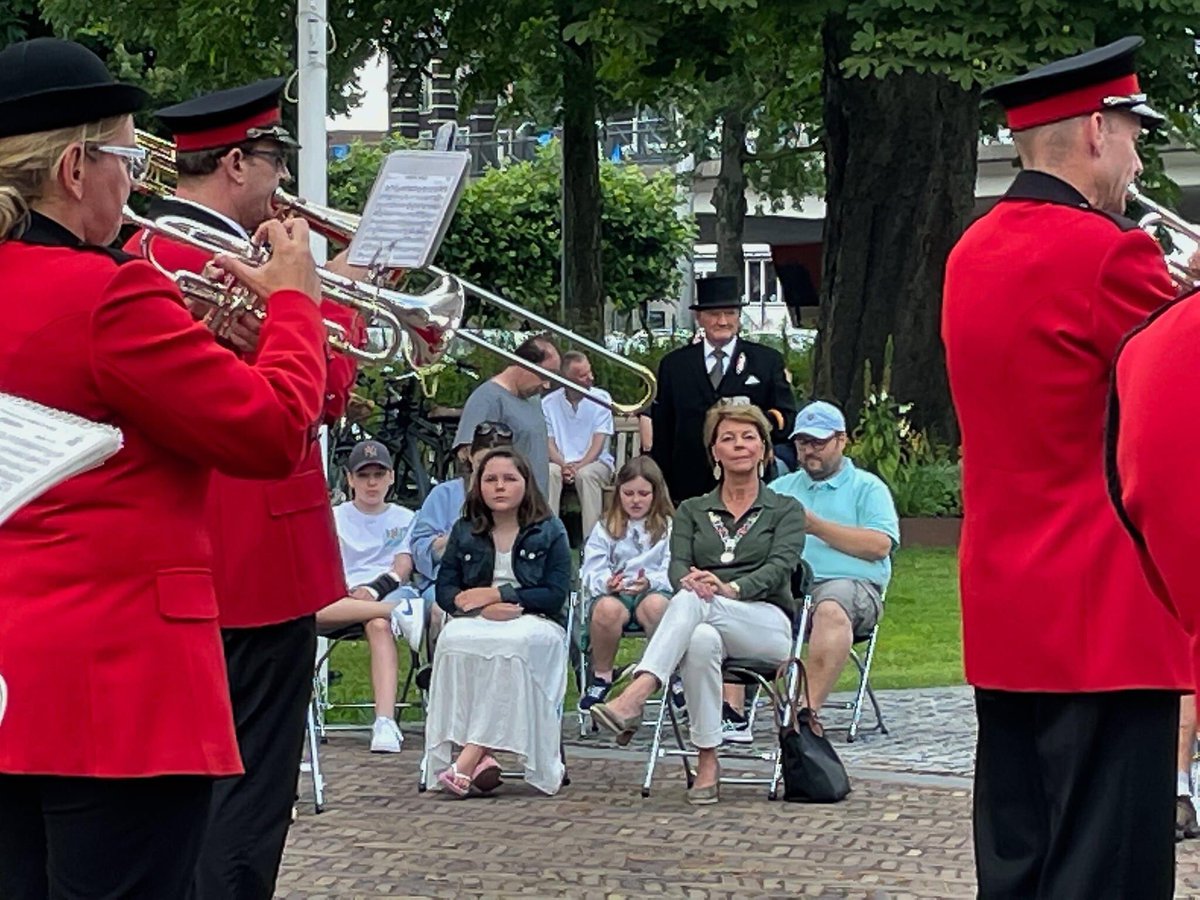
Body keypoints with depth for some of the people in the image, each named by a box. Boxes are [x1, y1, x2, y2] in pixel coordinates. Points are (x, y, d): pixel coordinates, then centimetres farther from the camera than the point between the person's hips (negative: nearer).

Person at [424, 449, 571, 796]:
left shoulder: (549, 532, 7)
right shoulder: (464, 531, 15)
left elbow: (556, 595, -3)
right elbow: (445, 589, 6)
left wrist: (495, 594, -11)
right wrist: (484, 608, -15)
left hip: (535, 621, -2)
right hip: (478, 622, 2)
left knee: (514, 642, -39)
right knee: (454, 638, -35)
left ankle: (471, 755, -44)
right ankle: (481, 756, -41)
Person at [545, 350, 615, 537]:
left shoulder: (601, 398, 0)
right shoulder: (548, 403, 3)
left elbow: (599, 442, -6)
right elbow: (548, 443, -1)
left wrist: (579, 467, -21)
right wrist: (564, 466, -21)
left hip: (595, 463, -1)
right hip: (561, 463, 1)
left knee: (586, 474, -35)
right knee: (548, 472, -33)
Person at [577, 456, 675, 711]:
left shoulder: (668, 527, 14)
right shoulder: (605, 528, 18)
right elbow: (593, 570, 5)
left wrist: (650, 582, -22)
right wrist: (608, 582, -18)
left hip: (654, 591, -1)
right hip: (613, 593, 1)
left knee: (656, 605, -39)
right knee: (607, 608, -37)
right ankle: (601, 677, -16)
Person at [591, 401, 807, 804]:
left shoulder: (785, 511, 13)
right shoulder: (692, 511, 21)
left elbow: (779, 566, -6)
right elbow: (677, 565, 4)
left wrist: (730, 588, -26)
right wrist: (690, 581, -23)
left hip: (768, 626, -2)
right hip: (707, 622, 2)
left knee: (694, 603, -35)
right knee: (702, 640, -39)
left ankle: (632, 700, -54)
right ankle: (707, 764, -38)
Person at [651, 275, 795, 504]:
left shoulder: (768, 361, 8)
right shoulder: (673, 365, 12)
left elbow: (789, 419, 4)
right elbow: (661, 431, 11)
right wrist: (661, 490, 5)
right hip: (690, 487, 1)